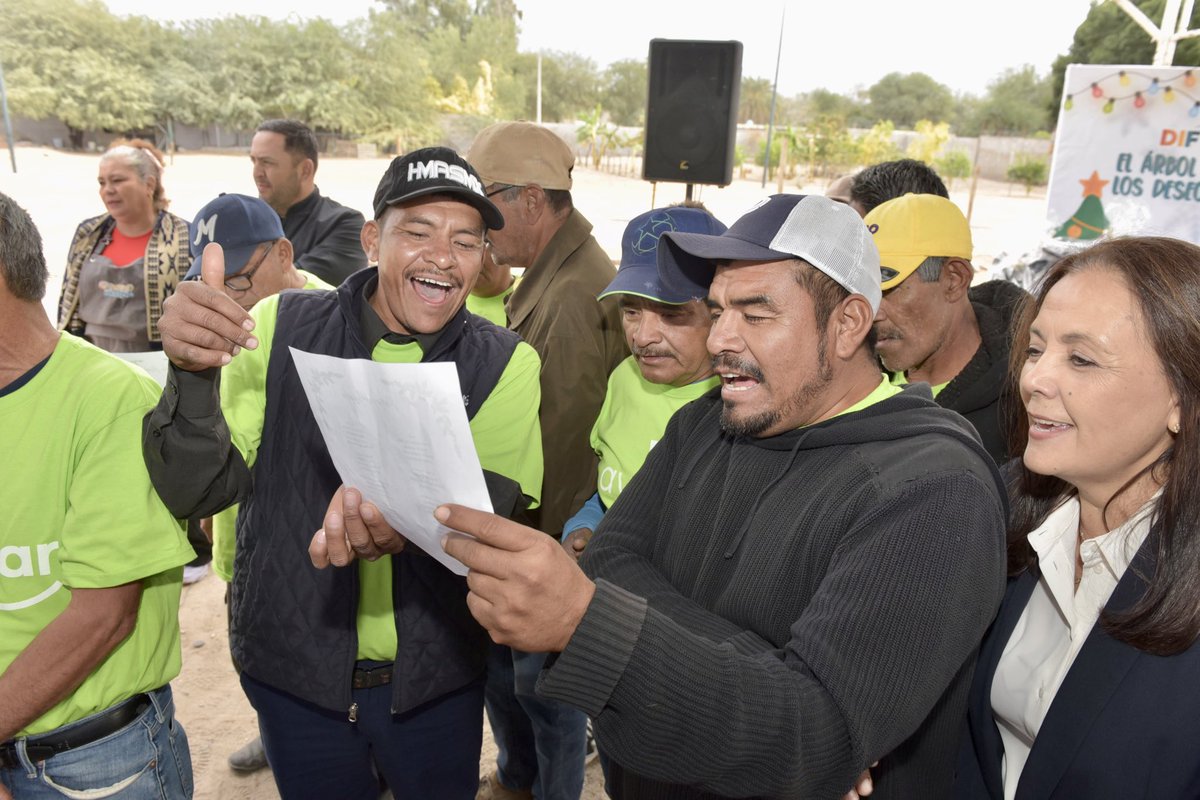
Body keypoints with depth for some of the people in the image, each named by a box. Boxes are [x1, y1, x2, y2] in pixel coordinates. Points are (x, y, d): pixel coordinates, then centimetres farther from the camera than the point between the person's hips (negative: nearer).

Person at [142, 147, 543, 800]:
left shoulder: (505, 363, -8)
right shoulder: (281, 328, -8)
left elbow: (492, 511, -21)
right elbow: (198, 491, -10)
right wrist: (193, 373, -30)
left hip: (435, 677, 0)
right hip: (290, 665, 1)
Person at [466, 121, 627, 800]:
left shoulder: (577, 297, -26)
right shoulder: (547, 273, 7)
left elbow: (563, 448, -26)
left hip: (551, 536, -10)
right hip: (518, 523, 10)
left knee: (542, 679, 11)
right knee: (500, 659, 25)